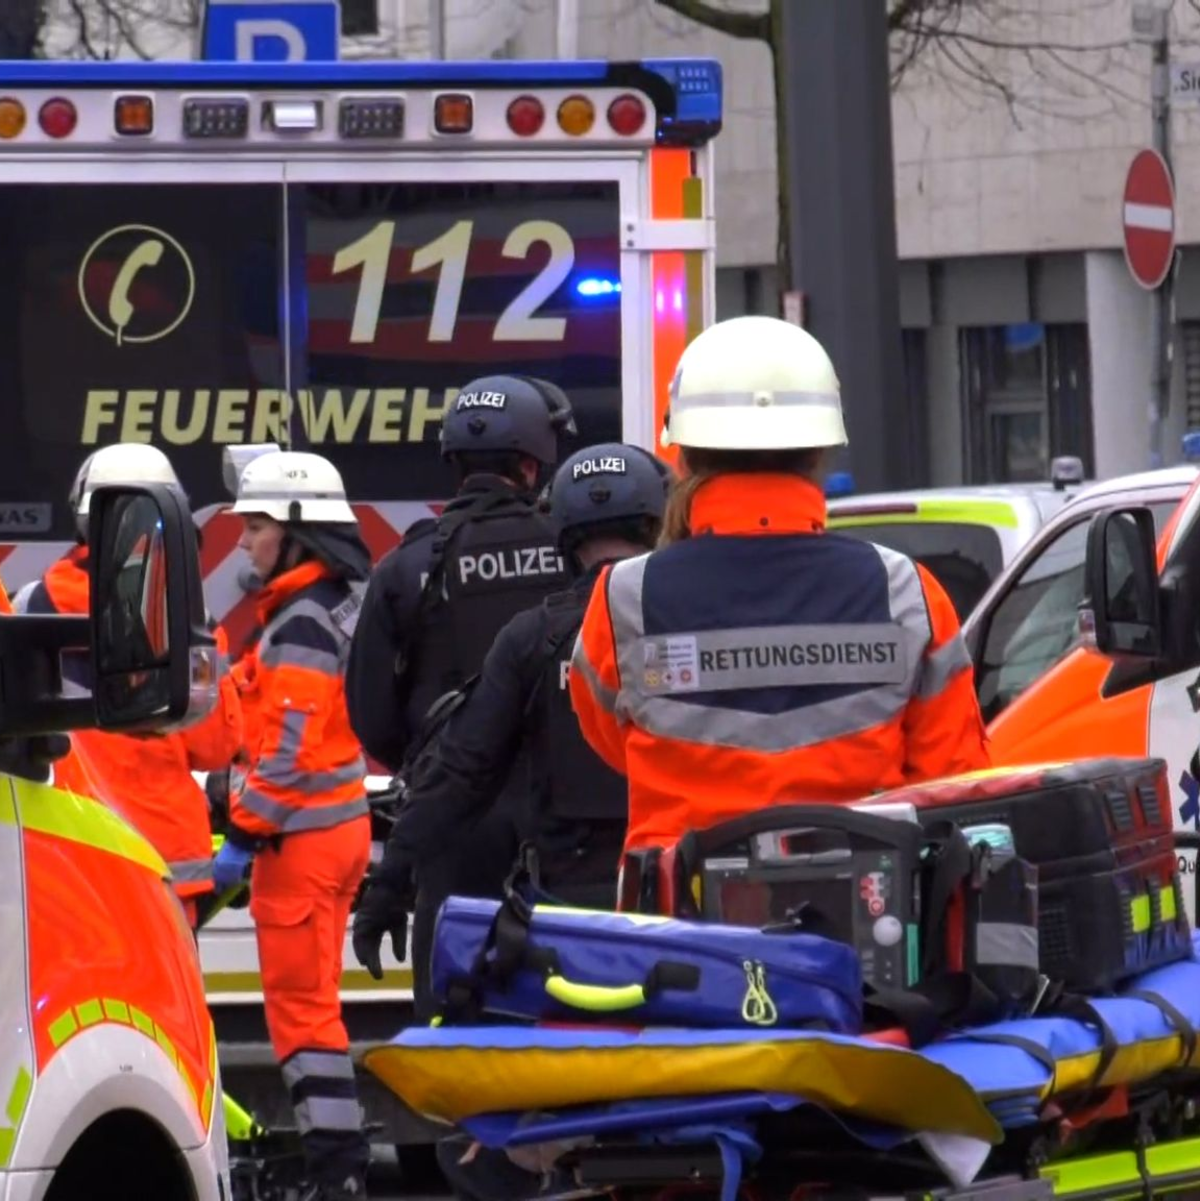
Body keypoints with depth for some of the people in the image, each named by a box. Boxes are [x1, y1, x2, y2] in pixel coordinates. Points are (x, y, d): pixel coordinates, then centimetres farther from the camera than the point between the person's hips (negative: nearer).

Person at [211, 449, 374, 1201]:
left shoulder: (303, 623, -17)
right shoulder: (339, 606, 13)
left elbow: (290, 747, -22)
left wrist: (245, 836, -17)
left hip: (301, 834, -10)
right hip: (340, 823, 10)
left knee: (301, 1003, -6)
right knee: (312, 1000, 16)